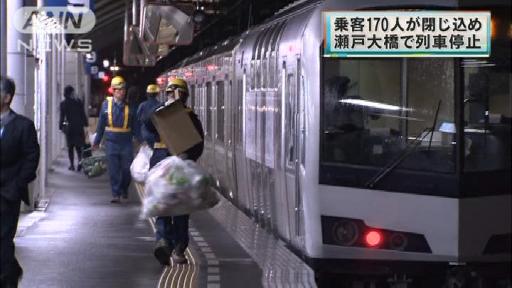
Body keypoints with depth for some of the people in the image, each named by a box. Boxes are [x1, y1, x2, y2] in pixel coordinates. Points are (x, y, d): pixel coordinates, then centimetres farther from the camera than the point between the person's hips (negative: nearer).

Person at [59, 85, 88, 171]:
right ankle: (80, 161, -12)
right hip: (79, 126, 2)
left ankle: (72, 165, 8)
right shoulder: (78, 102, -1)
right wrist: (85, 124, 10)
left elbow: (62, 116, -7)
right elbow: (83, 114, 3)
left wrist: (61, 126, 1)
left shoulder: (63, 104, -7)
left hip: (69, 127, -2)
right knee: (78, 146, 9)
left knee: (70, 147, 8)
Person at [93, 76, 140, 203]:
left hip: (126, 142, 0)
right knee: (113, 170, 0)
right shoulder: (106, 104, 2)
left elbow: (135, 125, 4)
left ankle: (124, 189, 28)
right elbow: (101, 124, 8)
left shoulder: (129, 106, 0)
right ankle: (116, 194, 6)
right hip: (111, 141, 0)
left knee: (127, 169, 3)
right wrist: (97, 141, 10)